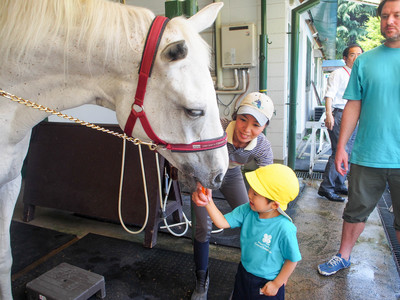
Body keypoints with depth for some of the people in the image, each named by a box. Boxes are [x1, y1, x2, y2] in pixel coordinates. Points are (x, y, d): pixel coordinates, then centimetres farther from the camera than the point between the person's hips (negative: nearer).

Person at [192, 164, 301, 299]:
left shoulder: (284, 228, -31)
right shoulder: (247, 210, -18)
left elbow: (292, 260, -19)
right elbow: (222, 223, -18)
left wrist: (277, 284, -10)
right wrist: (208, 202, -31)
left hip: (267, 283, -5)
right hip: (244, 273, 5)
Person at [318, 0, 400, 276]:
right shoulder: (365, 61, 3)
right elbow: (353, 106, 3)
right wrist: (341, 147, 0)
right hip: (368, 156, 1)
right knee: (356, 211, 15)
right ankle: (343, 257, 34)